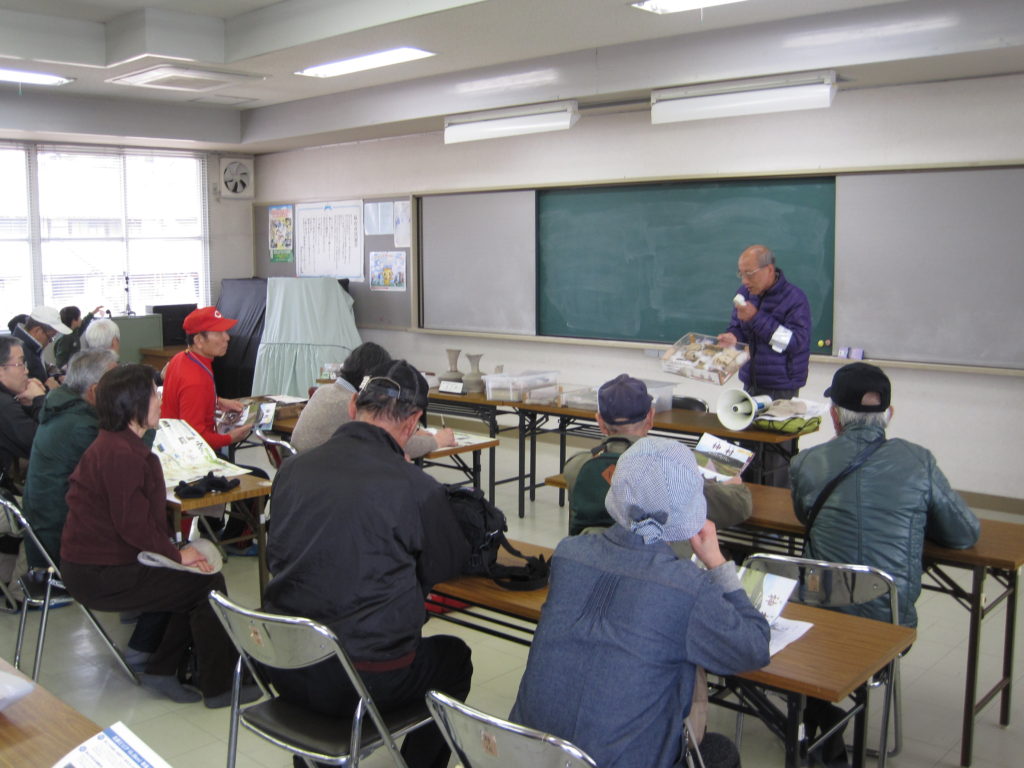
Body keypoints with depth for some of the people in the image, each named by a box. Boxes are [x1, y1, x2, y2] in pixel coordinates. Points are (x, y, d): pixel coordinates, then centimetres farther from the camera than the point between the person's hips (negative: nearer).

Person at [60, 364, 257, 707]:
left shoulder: (114, 444, 11)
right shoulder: (121, 454, -23)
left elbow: (139, 514, 10)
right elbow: (132, 524, -25)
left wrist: (172, 547, 0)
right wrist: (176, 553, -13)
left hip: (96, 560, 10)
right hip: (101, 576, -10)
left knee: (193, 579, 10)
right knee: (208, 583, -8)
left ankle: (161, 669, 16)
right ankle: (218, 687, 3)